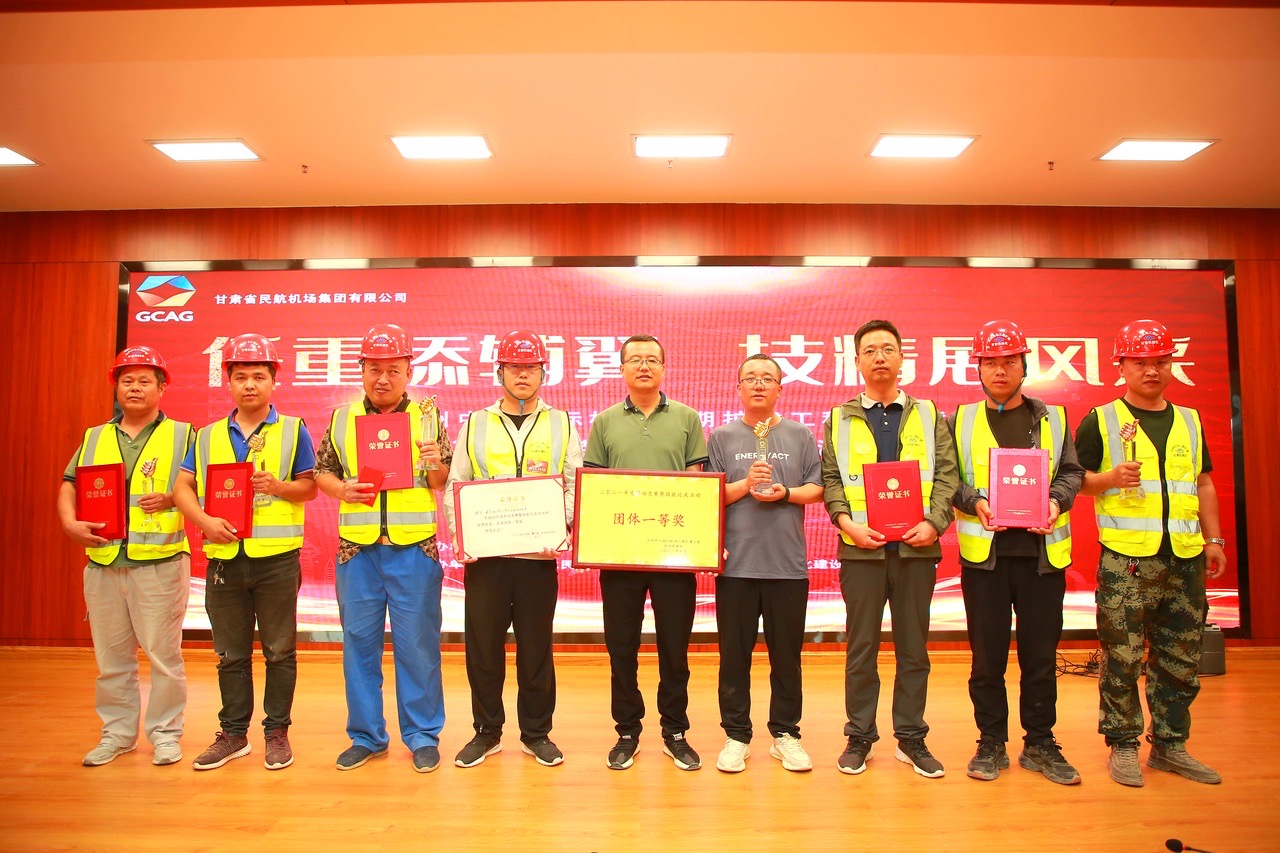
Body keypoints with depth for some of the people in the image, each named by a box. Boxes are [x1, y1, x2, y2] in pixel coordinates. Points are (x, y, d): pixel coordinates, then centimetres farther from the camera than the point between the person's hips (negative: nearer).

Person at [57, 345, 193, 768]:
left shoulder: (181, 435, 4)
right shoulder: (94, 438, 15)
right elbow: (68, 486, 13)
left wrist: (173, 499, -17)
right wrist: (70, 523, -4)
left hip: (159, 561, -4)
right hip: (102, 563, 4)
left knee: (163, 653, 1)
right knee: (111, 657, 12)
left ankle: (165, 733, 14)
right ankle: (117, 733, 25)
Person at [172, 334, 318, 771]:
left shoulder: (293, 430, 2)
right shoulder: (207, 437, 12)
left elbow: (309, 487, 1)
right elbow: (182, 486, 8)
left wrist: (279, 486, -19)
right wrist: (204, 520, -10)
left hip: (276, 557, -3)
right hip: (223, 558, 3)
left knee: (280, 651, 6)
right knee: (230, 653, 13)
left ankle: (278, 732, 19)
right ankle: (233, 733, 27)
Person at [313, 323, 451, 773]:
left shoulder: (429, 416, 4)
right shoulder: (342, 417, 9)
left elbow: (448, 482, 5)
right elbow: (321, 472, 12)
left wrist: (436, 465, -16)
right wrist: (340, 488, -8)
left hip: (414, 548, -2)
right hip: (356, 549, 2)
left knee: (418, 644, 5)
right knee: (359, 643, 10)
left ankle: (422, 735, 19)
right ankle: (366, 736, 26)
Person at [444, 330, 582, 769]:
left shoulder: (561, 424, 8)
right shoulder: (476, 424, 9)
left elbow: (576, 485, 4)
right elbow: (454, 486, 9)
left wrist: (564, 527, -12)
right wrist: (459, 534, -6)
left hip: (539, 553, 0)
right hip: (484, 553, 1)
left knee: (536, 646, 8)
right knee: (482, 645, 7)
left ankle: (536, 734, 24)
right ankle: (486, 732, 25)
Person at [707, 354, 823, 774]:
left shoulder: (801, 436, 8)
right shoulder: (721, 437, 7)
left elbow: (817, 489, 5)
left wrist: (784, 493, -12)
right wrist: (746, 483, -12)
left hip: (788, 563, 1)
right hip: (736, 562, 0)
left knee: (787, 654, 9)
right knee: (734, 654, 6)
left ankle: (785, 733, 24)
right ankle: (736, 735, 20)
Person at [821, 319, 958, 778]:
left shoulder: (929, 415, 10)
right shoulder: (839, 419, 9)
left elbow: (947, 473, 4)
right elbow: (830, 478, 4)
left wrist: (934, 522, -10)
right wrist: (848, 522, -11)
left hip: (916, 545, 1)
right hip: (861, 546, -1)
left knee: (913, 647, 9)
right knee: (861, 646, 6)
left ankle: (911, 736, 22)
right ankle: (859, 736, 18)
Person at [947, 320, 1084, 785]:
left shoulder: (1053, 418, 11)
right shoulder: (960, 420, 7)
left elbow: (1072, 471, 9)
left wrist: (1056, 500, -11)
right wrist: (974, 502, -15)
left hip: (1042, 550, 1)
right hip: (984, 550, -1)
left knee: (1041, 654, 7)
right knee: (987, 655, 6)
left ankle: (1040, 745, 22)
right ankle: (991, 744, 19)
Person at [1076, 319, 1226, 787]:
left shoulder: (1189, 421, 16)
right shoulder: (1099, 421, 1)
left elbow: (1204, 484, 21)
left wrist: (1214, 540, 15)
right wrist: (1111, 478, -18)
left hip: (1185, 557, 5)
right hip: (1126, 559, -5)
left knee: (1181, 659, 10)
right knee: (1122, 658, -2)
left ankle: (1170, 745, 23)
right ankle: (1122, 745, 11)